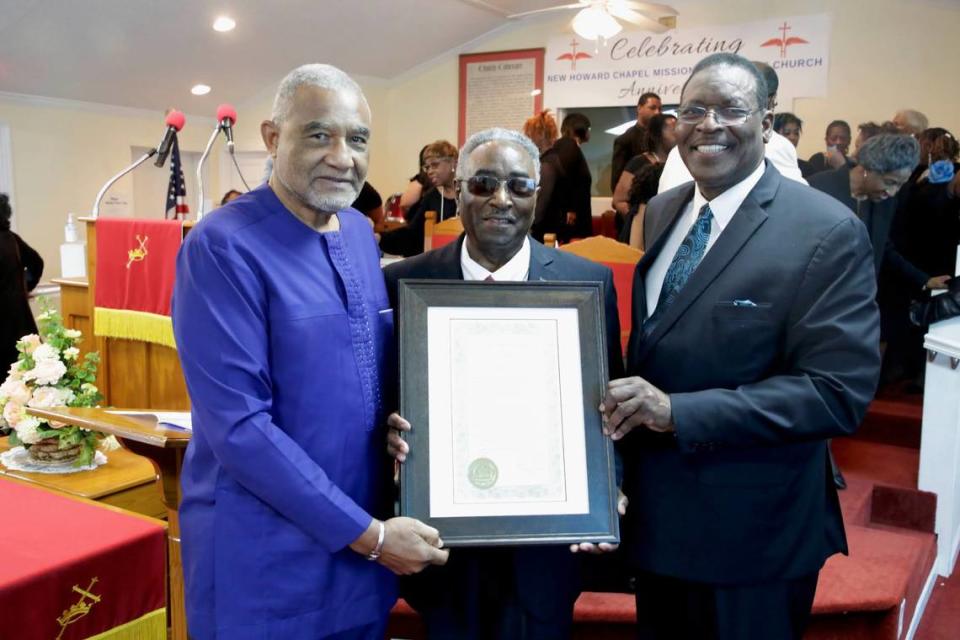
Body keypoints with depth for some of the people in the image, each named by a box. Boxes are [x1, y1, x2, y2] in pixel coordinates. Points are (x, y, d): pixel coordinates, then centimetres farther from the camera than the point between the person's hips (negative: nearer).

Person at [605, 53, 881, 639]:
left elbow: (840, 390, -22)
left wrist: (677, 411, -28)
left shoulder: (828, 233, -17)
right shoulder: (661, 212, 4)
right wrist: (631, 405, -4)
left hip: (751, 532, -6)